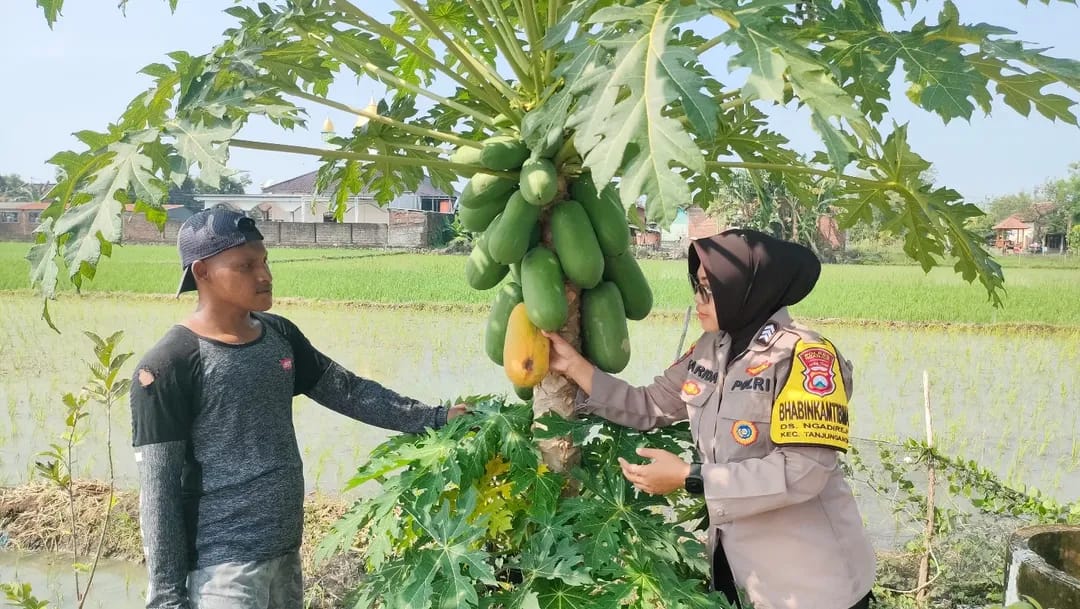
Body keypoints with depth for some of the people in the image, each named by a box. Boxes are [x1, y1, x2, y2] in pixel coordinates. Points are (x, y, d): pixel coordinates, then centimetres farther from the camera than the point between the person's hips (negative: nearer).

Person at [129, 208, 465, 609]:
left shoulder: (280, 336, 6)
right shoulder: (169, 367, -15)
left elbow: (348, 391, 13)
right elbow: (159, 491, -14)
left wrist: (434, 419, 8)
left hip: (285, 554, 7)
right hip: (222, 569, -6)